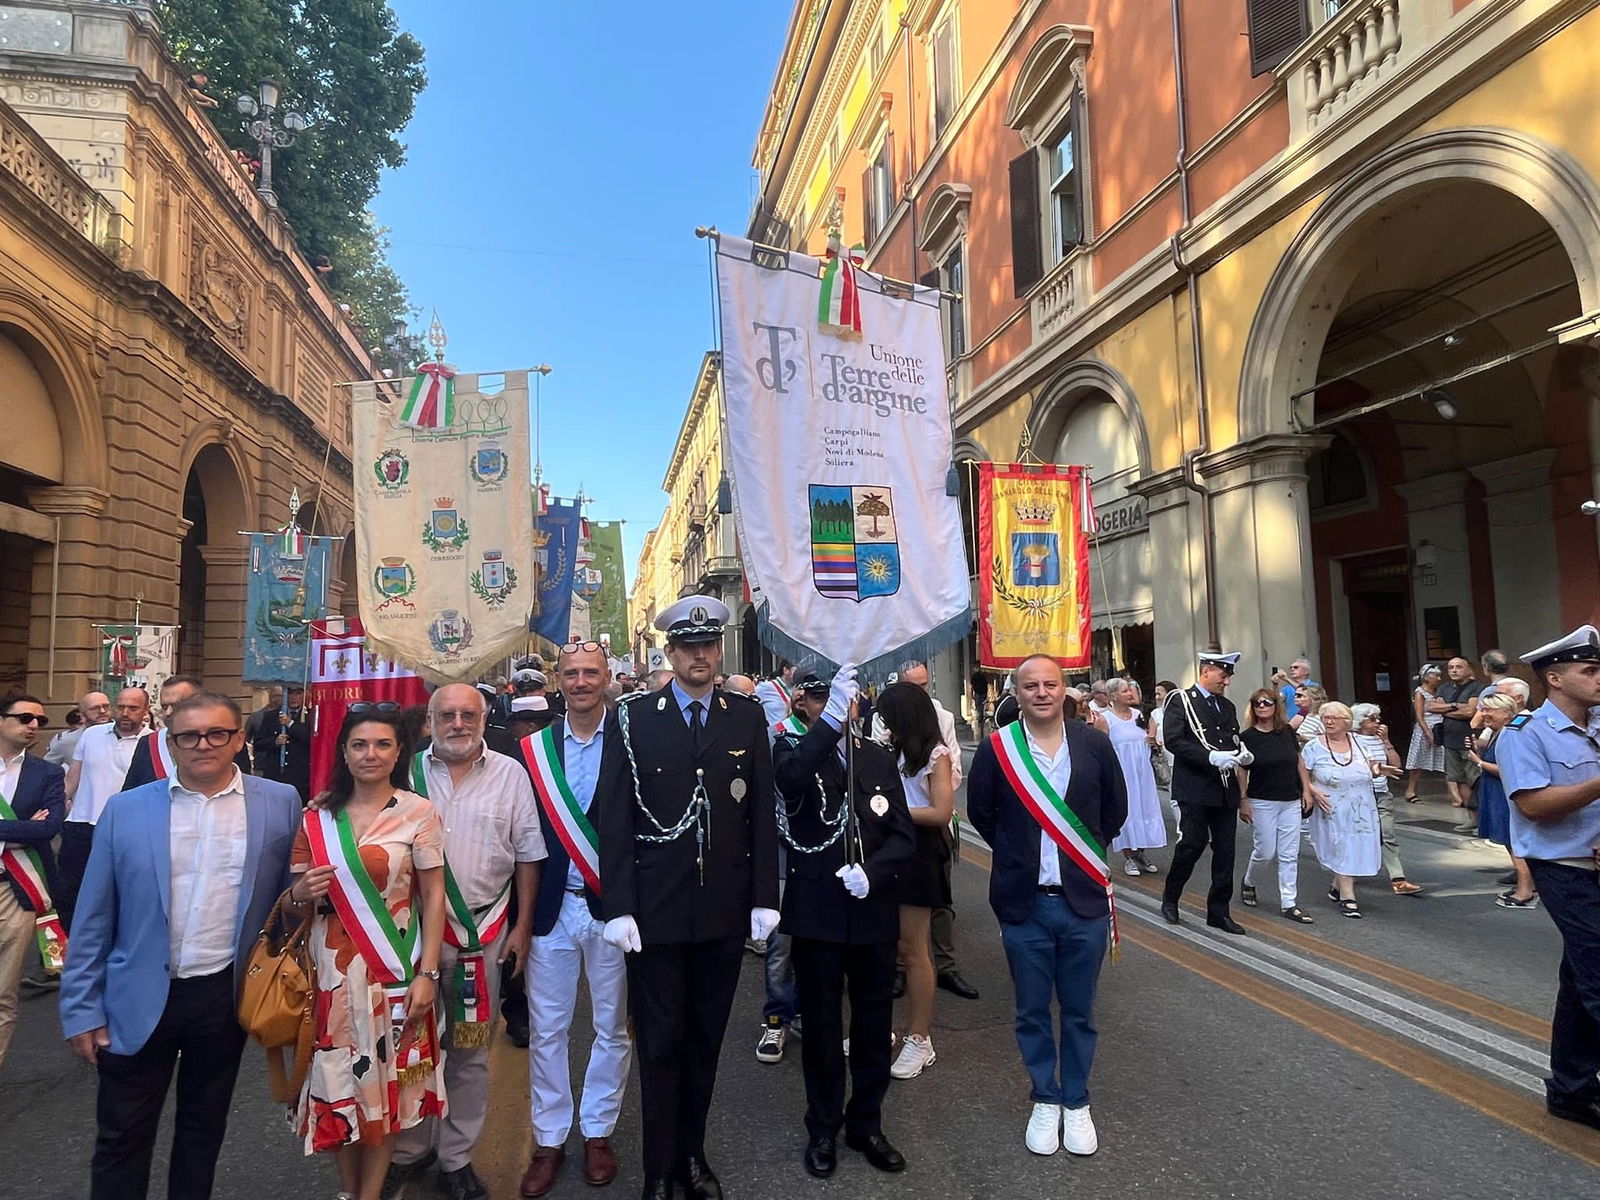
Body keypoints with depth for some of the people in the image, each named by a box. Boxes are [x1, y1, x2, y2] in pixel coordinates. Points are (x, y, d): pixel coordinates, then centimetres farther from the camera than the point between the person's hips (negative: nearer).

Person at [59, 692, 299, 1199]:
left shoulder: (280, 804, -5)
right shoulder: (124, 810, -3)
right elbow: (93, 919, 1)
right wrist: (82, 1008, 0)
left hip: (228, 993, 0)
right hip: (139, 998, 0)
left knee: (205, 1127, 17)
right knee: (121, 1137, 12)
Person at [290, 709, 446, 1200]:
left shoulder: (418, 813, -7)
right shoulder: (318, 817, 3)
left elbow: (433, 897, -6)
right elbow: (296, 894, 13)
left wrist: (427, 974, -10)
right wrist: (301, 893, -11)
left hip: (393, 970, -3)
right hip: (331, 968, 3)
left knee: (386, 1077, 7)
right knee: (338, 1075, 11)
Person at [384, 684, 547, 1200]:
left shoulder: (511, 774, -1)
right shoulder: (406, 773, 0)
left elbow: (528, 855, 2)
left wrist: (522, 928, 1)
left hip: (483, 933, 0)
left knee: (470, 1051, 11)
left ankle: (456, 1158, 29)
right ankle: (409, 1151, 32)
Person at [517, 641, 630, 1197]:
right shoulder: (532, 749, 1)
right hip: (551, 908, 2)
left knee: (612, 1028, 13)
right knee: (546, 1030, 12)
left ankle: (598, 1131, 32)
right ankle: (549, 1139, 30)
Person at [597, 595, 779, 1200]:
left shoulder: (747, 718, 3)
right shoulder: (633, 719, -4)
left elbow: (763, 813, 4)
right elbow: (614, 820, -5)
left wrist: (764, 896, 0)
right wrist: (619, 907, -9)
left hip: (725, 911, 2)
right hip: (655, 910, -2)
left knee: (705, 1039, 16)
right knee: (660, 1043, 9)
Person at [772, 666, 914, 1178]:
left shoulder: (878, 760, 4)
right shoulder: (795, 749, -7)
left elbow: (903, 835, 3)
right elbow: (791, 775, -33)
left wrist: (872, 873, -16)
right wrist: (829, 718, -47)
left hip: (874, 912, 3)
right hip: (817, 912, -3)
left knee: (873, 1024, 15)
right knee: (821, 1025, 12)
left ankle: (866, 1123, 35)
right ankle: (823, 1129, 31)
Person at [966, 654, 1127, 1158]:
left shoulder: (1095, 743, -4)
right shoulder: (996, 748, -8)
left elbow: (1115, 810, 9)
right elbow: (980, 812, 5)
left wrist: (1086, 856, 9)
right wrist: (1017, 855, 6)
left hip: (1084, 900, 1)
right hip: (1024, 904, -1)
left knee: (1079, 1011, 14)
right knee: (1032, 1011, 13)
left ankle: (1076, 1103, 33)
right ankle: (1045, 1099, 33)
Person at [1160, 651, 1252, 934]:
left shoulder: (1228, 707, 17)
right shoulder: (1181, 701, -4)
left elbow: (1234, 741, 24)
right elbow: (1173, 740, -14)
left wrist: (1242, 755, 1)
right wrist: (1210, 757, -21)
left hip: (1226, 790, 6)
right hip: (1195, 788, -6)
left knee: (1225, 851, 6)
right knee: (1193, 843, -6)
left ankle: (1219, 912, 16)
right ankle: (1170, 899, 16)